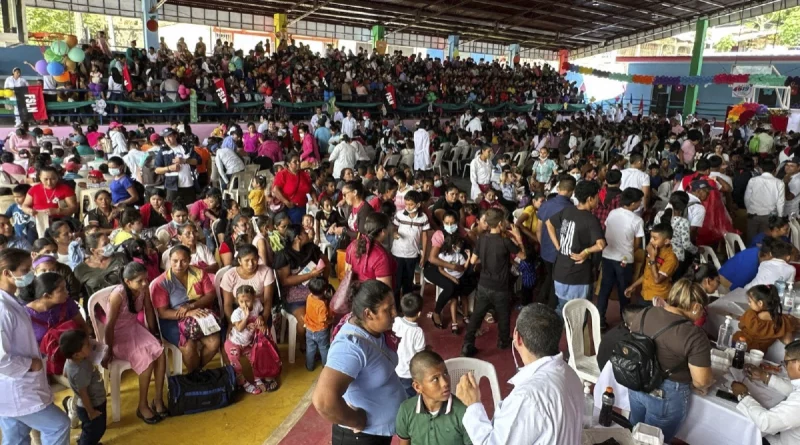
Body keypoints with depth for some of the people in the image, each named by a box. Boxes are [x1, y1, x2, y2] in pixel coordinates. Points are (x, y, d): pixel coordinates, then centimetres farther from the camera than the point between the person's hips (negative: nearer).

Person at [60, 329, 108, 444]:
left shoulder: (71, 360, -12)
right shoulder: (80, 371, -39)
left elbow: (65, 374, 10)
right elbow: (83, 394, -29)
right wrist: (91, 412, -17)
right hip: (93, 406, -9)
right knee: (94, 431, 14)